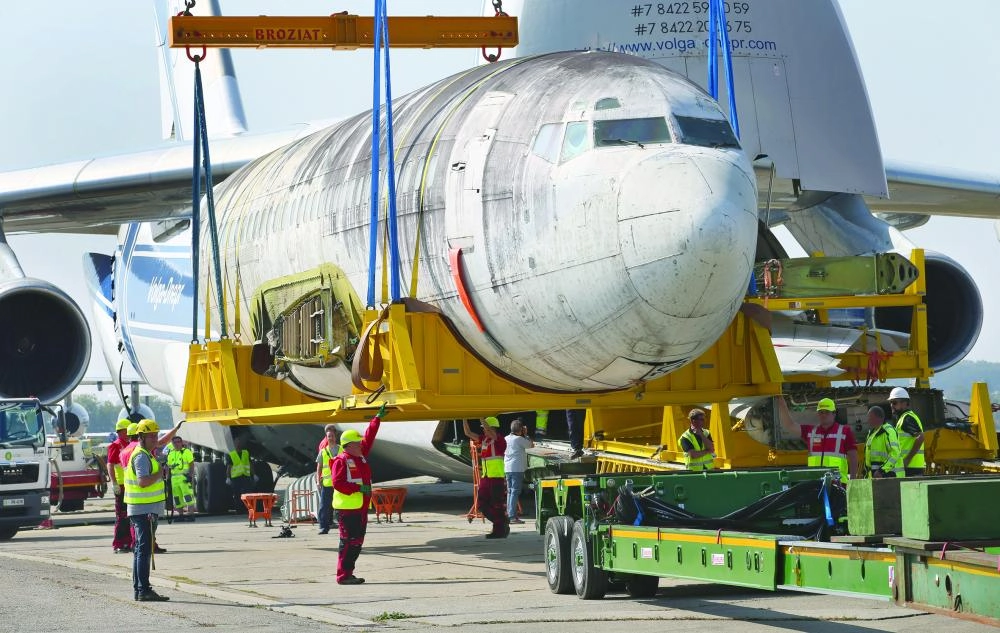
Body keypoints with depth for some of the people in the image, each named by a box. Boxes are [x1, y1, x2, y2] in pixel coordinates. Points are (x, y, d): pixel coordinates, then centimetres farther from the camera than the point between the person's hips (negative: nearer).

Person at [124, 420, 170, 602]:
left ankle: (138, 590, 19)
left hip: (143, 511, 11)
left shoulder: (146, 454, 17)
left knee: (140, 550, 13)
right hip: (145, 510, -11)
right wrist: (161, 472, -16)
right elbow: (143, 481, -25)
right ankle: (144, 591, -14)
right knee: (144, 550, -12)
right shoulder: (141, 456, -15)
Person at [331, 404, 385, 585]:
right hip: (348, 508, -9)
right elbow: (338, 483, -18)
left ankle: (348, 573, 16)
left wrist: (378, 418, 19)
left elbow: (369, 437, 22)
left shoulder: (361, 456, 16)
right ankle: (343, 575, -8)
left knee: (357, 541, 10)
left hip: (361, 507, 9)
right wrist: (359, 488, -23)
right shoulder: (341, 461, -10)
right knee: (349, 541, -10)